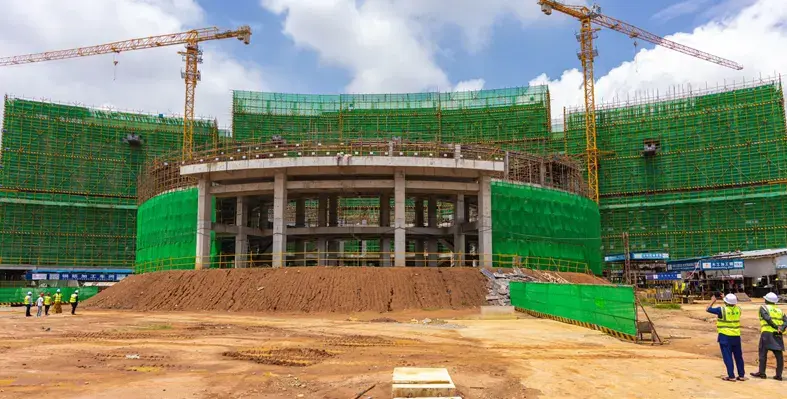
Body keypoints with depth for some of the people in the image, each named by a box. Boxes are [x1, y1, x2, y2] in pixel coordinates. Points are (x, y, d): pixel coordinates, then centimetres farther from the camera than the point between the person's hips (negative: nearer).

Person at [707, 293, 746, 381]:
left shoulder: (722, 310, -14)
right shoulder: (738, 310, 0)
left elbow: (708, 309, -5)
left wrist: (714, 299, 5)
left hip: (725, 337, -5)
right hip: (736, 336, 5)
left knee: (727, 356, 0)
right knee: (738, 356, 15)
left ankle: (731, 376, 0)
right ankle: (741, 375, 21)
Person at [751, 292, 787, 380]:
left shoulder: (763, 308, 4)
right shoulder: (779, 310, 19)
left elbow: (768, 318, -14)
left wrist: (776, 327, -13)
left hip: (767, 333, -5)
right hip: (778, 335, 5)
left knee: (763, 352, 1)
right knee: (778, 354, 6)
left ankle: (762, 372, 2)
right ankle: (779, 375, 5)